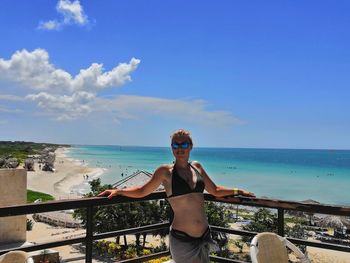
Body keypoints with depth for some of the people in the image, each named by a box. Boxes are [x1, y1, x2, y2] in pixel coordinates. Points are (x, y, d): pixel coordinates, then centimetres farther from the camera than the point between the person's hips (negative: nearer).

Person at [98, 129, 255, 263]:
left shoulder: (197, 167, 8)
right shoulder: (165, 171, -4)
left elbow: (215, 191, 21)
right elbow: (142, 191, 5)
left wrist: (237, 191, 22)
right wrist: (118, 191, -4)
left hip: (204, 237, 5)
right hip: (182, 239, -4)